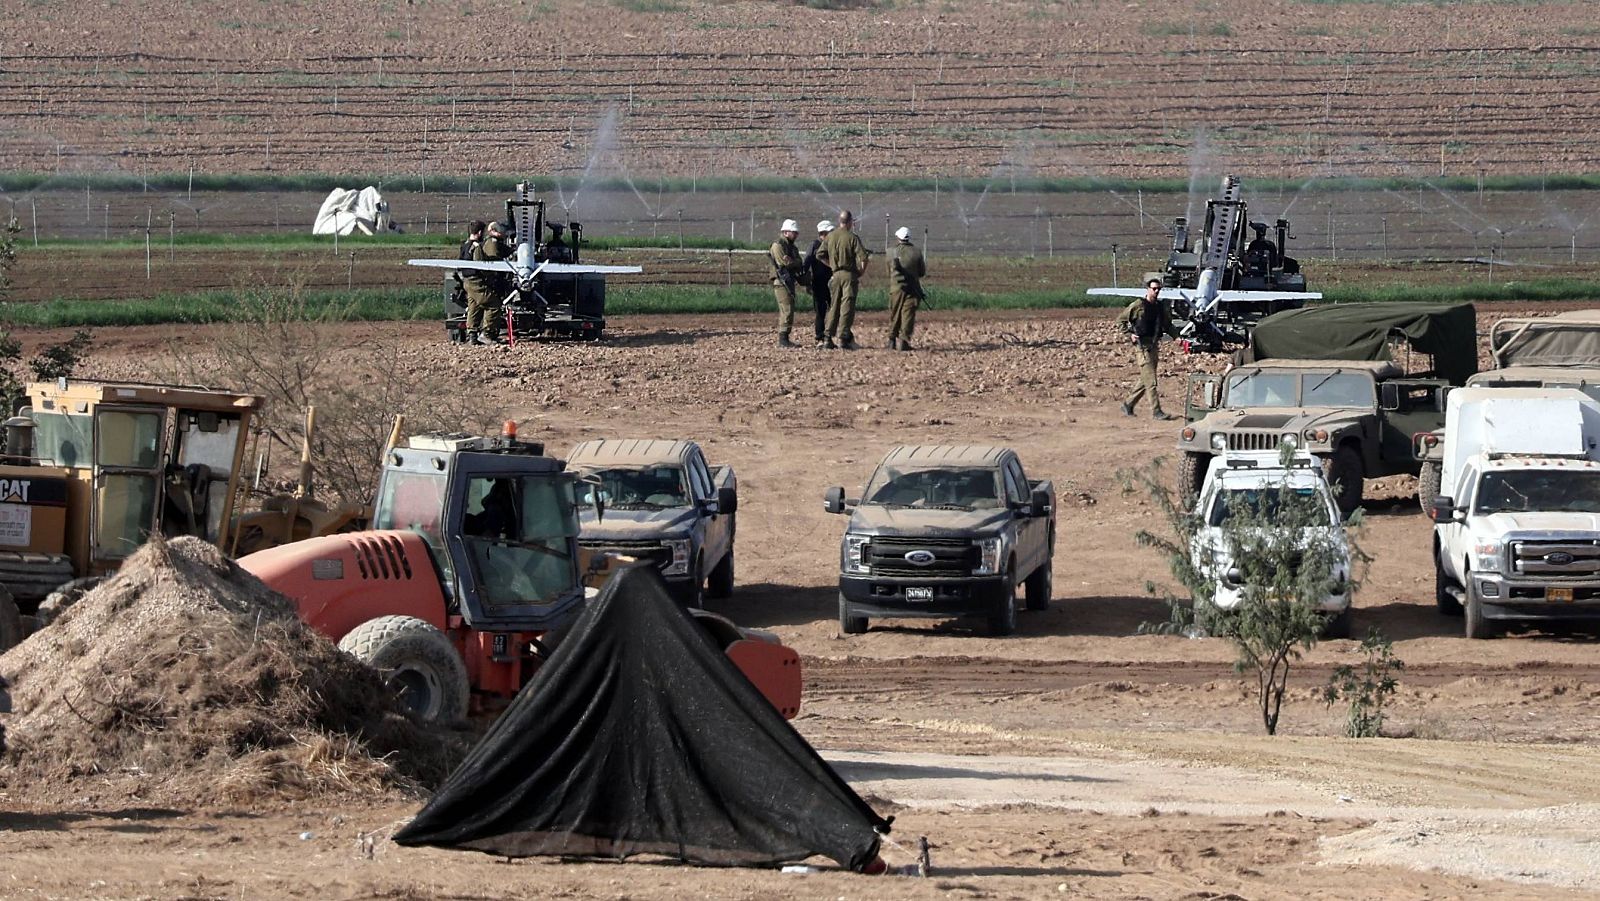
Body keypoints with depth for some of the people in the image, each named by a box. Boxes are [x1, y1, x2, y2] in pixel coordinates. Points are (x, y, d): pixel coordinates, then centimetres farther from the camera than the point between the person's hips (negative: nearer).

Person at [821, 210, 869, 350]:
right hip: (849, 275, -5)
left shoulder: (830, 236, 6)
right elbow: (863, 258, -15)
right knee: (847, 307, -3)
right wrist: (861, 272, -1)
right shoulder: (852, 238, -9)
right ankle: (842, 338, -9)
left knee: (833, 307, 11)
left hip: (835, 275, 5)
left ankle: (828, 338, 9)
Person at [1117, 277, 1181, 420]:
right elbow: (1120, 320, 0)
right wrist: (1131, 333, -11)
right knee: (1150, 381, -9)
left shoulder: (1160, 306, 12)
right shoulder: (1138, 305, -6)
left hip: (1155, 345, 7)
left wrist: (1177, 336, 7)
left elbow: (1167, 325, 22)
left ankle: (1128, 405, 26)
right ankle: (1156, 411, -10)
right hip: (1144, 345, -7)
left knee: (1145, 381, 13)